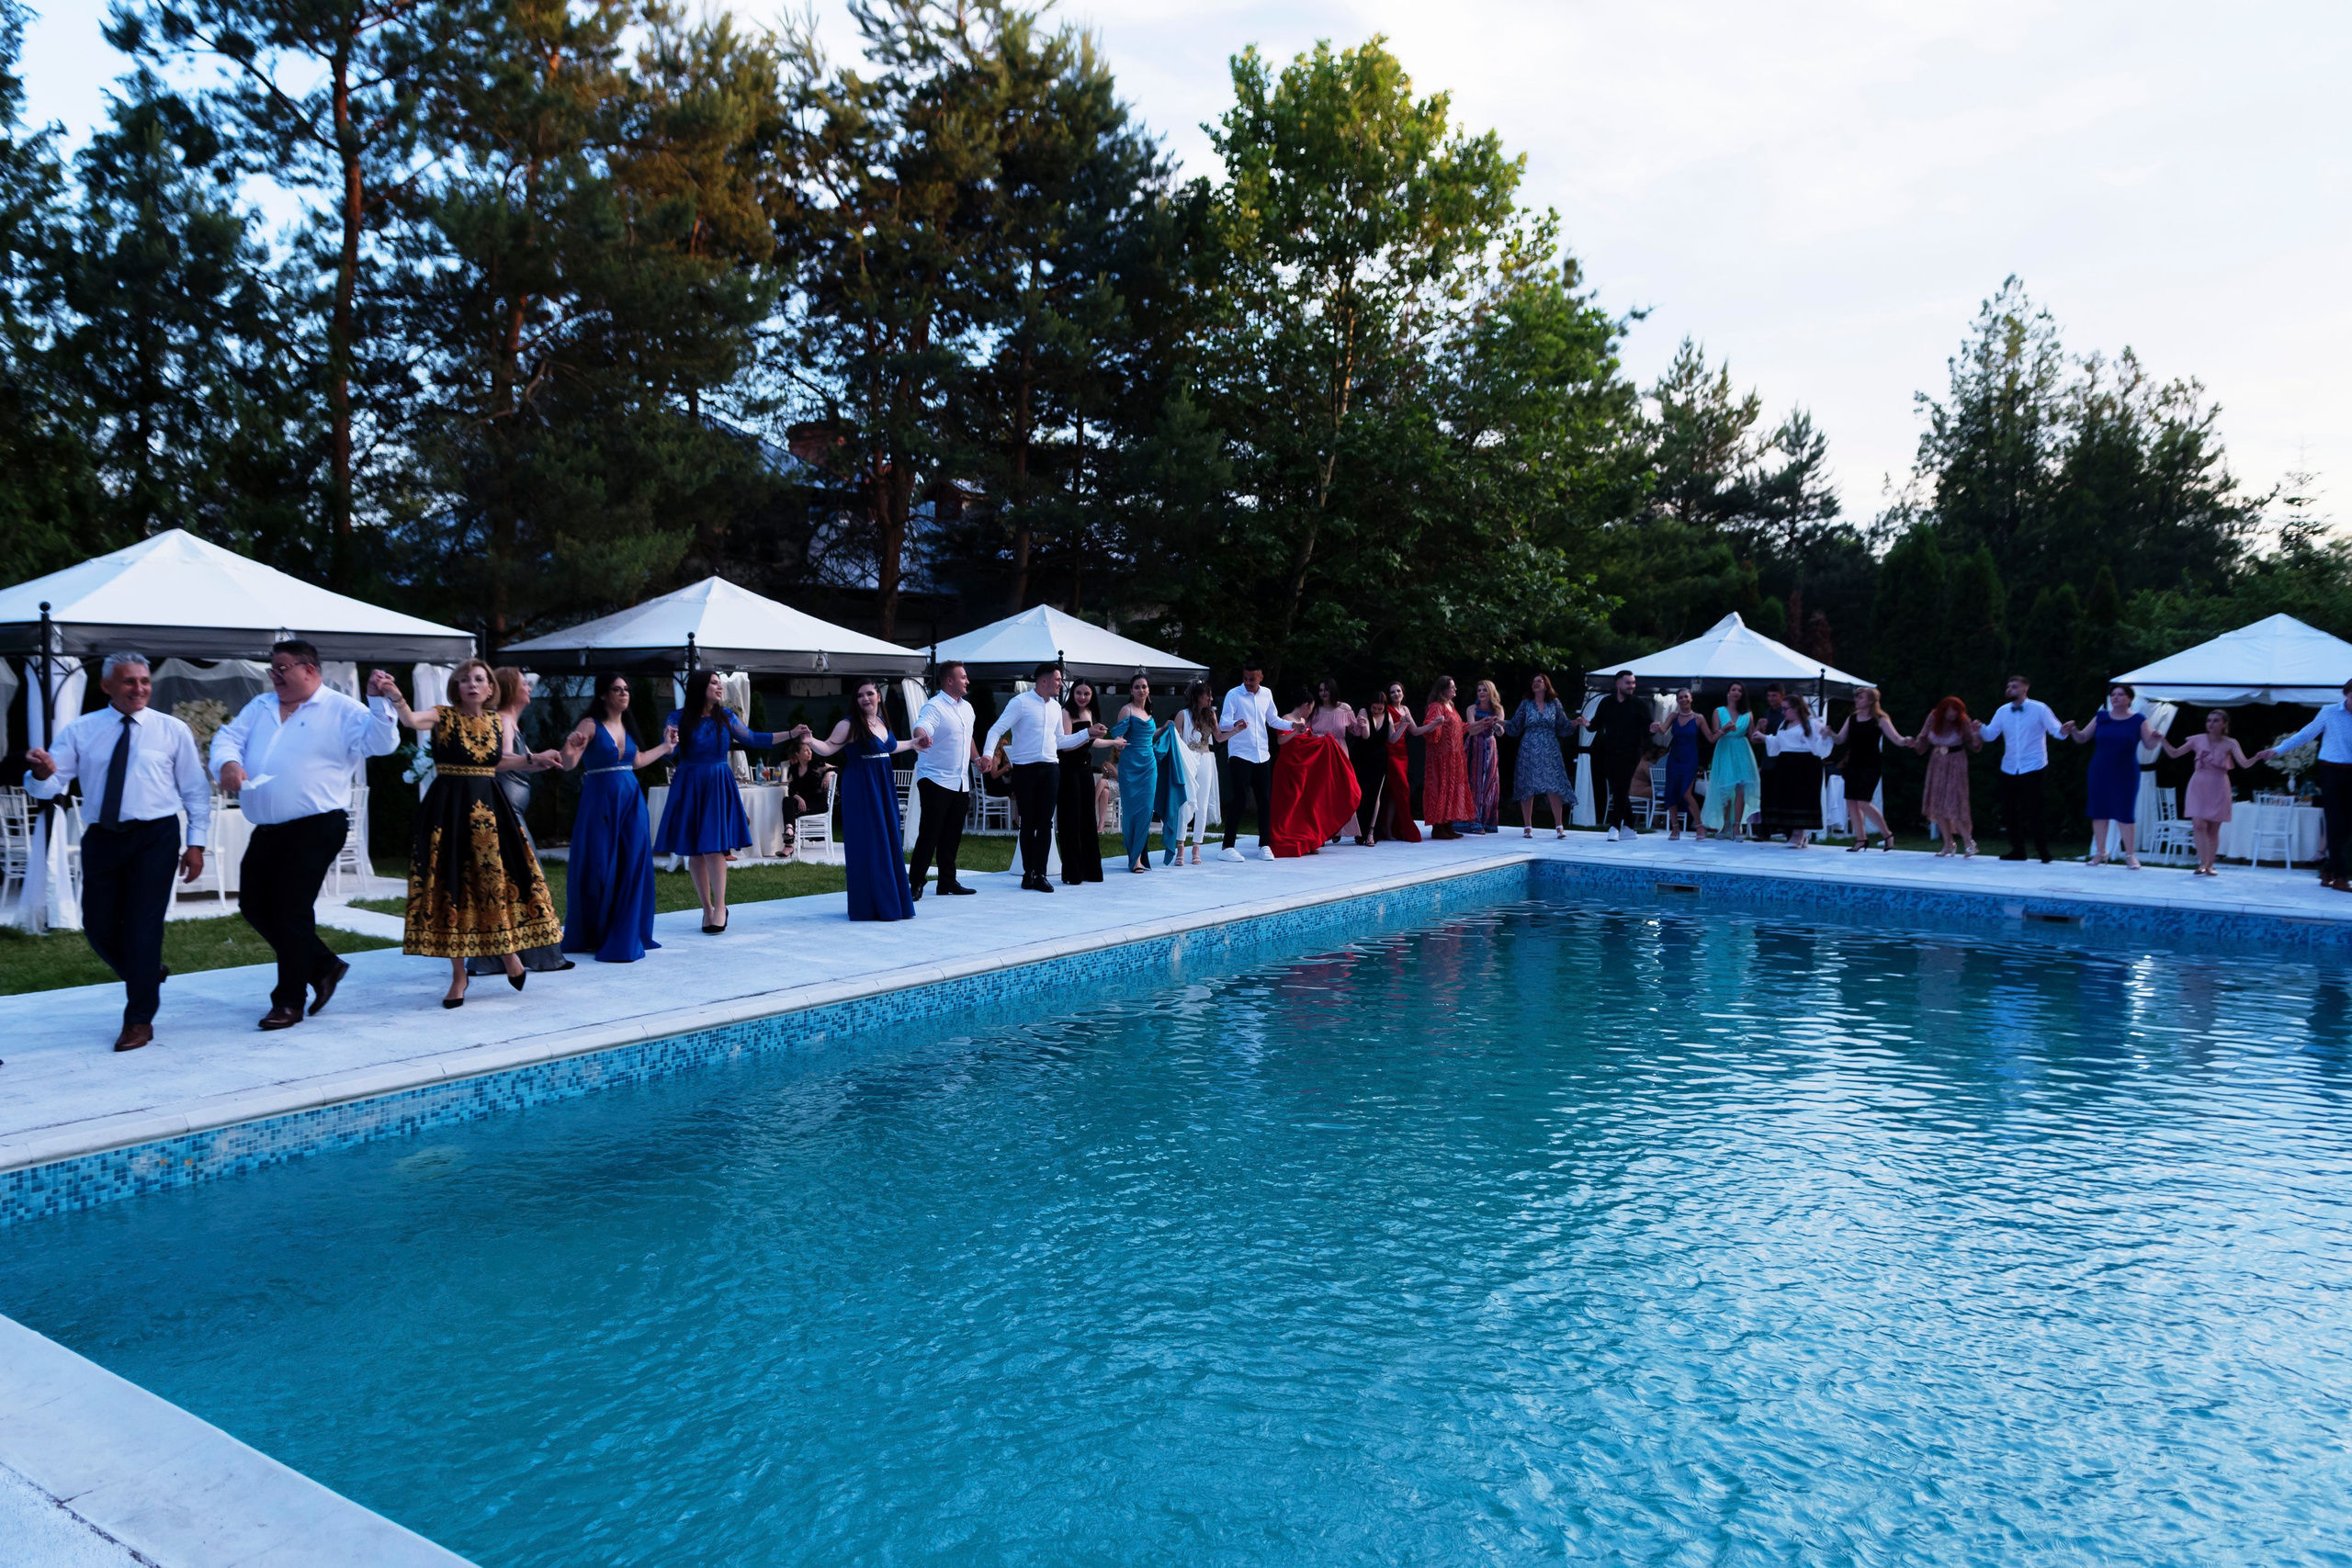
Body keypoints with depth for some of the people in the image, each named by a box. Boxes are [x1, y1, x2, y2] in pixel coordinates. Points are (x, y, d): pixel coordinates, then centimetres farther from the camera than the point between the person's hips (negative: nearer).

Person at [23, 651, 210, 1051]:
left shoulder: (172, 730, 1)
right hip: (101, 838, 3)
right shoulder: (80, 731, 4)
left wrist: (196, 843, -1)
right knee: (99, 927, 7)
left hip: (155, 837, -3)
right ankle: (146, 975, 36)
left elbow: (196, 791, 4)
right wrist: (41, 773, -25)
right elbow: (47, 788, -1)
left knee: (142, 925, -4)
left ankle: (139, 1020, 7)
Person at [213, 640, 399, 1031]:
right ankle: (322, 966, 27)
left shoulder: (341, 711, -3)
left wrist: (379, 701, -30)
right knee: (254, 906, 13)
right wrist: (228, 763, -13)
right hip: (266, 832, 7)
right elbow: (229, 737, 9)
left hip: (315, 830, -7)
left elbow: (380, 743, -15)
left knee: (291, 912, -4)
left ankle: (289, 1002, 10)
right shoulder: (260, 707, 16)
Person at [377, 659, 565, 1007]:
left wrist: (533, 759, 18)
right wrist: (394, 696, -43)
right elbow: (411, 720, -26)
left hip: (488, 808, 3)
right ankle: (458, 975, 9)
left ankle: (507, 949, 27)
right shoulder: (442, 715, -5)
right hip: (448, 810, -3)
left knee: (498, 878, 1)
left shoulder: (498, 722, 7)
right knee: (450, 885, 1)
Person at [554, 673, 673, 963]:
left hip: (631, 801, 6)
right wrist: (570, 749, -35)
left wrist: (666, 747, 33)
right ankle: (592, 936, 14)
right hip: (600, 802, -6)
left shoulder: (626, 725, 13)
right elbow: (568, 764, -14)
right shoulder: (591, 725, -6)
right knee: (598, 870, -1)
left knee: (631, 868, 3)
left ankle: (625, 936, 11)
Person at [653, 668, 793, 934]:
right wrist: (669, 746, -33)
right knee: (694, 851, 4)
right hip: (689, 787, 0)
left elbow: (751, 738, 9)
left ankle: (719, 907, -2)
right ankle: (707, 909, 15)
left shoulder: (725, 716, 5)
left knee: (714, 847, -9)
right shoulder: (678, 717, -3)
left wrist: (791, 734, 6)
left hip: (719, 786, 1)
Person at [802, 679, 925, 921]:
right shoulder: (849, 725, -9)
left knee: (889, 843, 10)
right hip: (860, 788, -7)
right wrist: (810, 741, -31)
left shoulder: (882, 722, 12)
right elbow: (827, 748, -13)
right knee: (867, 844, -5)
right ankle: (870, 905, 3)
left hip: (884, 787, 7)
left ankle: (892, 901, 19)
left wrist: (913, 744, 39)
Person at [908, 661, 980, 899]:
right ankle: (915, 883, -2)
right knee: (930, 833, -8)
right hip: (936, 780, -8)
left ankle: (947, 881, 20)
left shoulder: (967, 708, 14)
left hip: (960, 782, 8)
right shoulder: (934, 707, -13)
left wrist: (977, 757, 15)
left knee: (953, 834, 12)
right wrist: (922, 736, -55)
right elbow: (921, 727, -33)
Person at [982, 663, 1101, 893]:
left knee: (1045, 823, 2)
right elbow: (996, 730, -10)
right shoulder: (1020, 703, -6)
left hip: (1050, 769, 5)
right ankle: (1028, 872, 13)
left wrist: (1087, 734, 16)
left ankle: (1040, 874, 6)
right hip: (1024, 769, -5)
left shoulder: (1056, 707, 14)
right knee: (1028, 823, 3)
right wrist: (987, 754, -26)